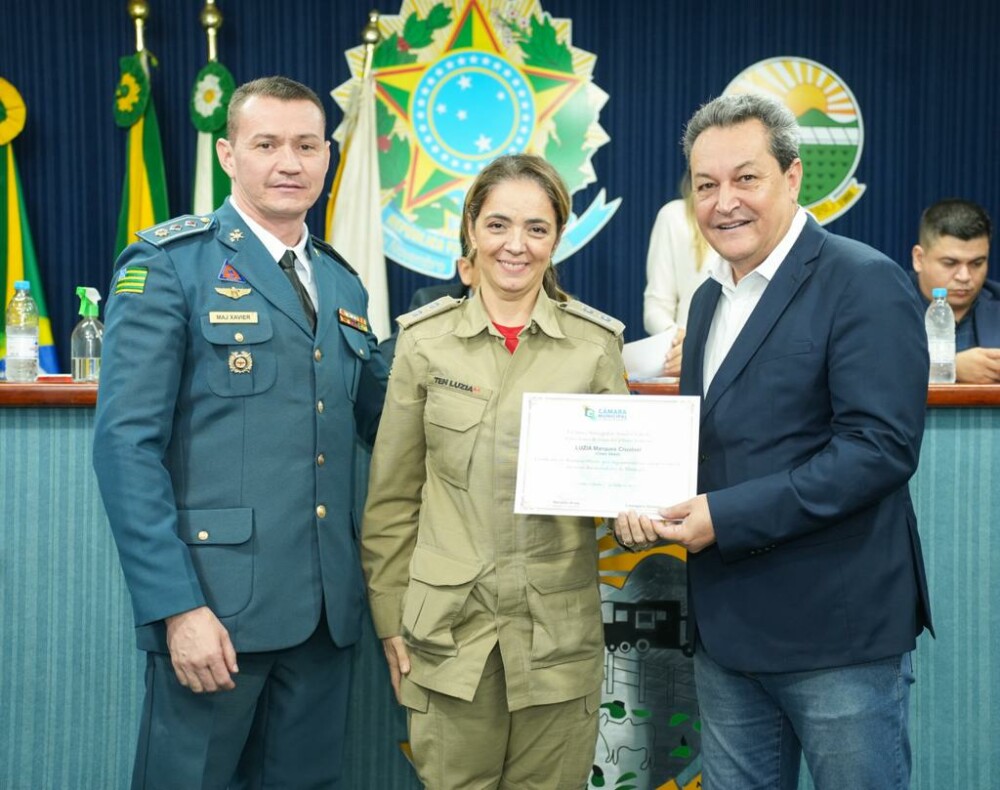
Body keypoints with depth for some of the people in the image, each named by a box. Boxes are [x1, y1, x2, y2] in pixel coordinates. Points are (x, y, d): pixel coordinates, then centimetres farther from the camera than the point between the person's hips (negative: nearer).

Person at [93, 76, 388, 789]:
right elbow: (128, 441, -11)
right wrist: (177, 605, -17)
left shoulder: (343, 283, 14)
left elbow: (377, 420, 19)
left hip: (325, 608, 6)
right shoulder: (169, 264, -5)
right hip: (216, 603, -5)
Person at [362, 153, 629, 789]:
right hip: (449, 629, 0)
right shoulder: (425, 341, 0)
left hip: (560, 632, 0)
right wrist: (390, 618, 3)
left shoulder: (596, 343, 0)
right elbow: (393, 497, 5)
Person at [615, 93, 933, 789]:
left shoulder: (864, 283, -12)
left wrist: (725, 518, -21)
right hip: (727, 630, 7)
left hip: (837, 632, -7)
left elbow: (881, 445, -20)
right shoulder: (711, 299, 13)